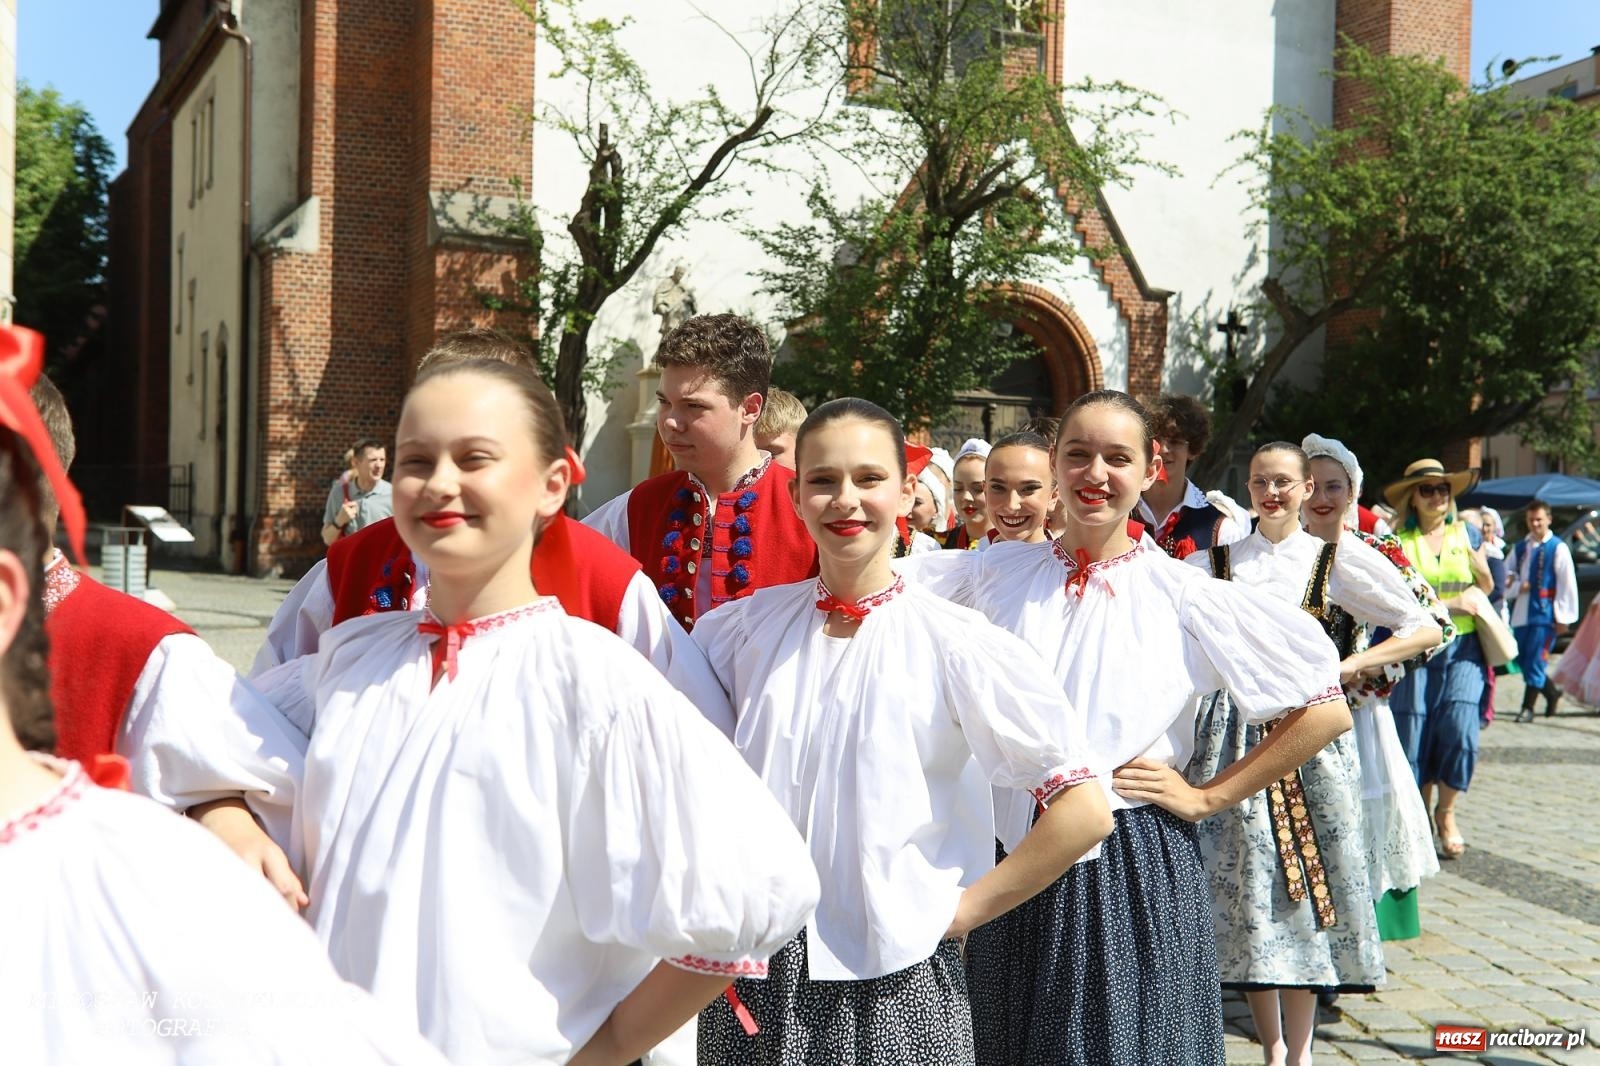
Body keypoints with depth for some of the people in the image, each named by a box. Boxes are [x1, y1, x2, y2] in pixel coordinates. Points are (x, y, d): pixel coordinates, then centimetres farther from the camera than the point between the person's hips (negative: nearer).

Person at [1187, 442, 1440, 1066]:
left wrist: (1344, 668, -6)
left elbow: (1424, 630, 3)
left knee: (1305, 885, -2)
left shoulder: (1337, 559, 5)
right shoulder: (1217, 561, 10)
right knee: (1248, 889, 0)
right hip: (1237, 735, 1)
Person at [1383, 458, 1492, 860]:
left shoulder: (1467, 534, 10)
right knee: (1415, 734, 0)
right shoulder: (1398, 540, -1)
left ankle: (1446, 814, 8)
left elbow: (1486, 588, 19)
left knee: (1459, 728, -10)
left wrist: (1478, 563, 0)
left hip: (1462, 647, 2)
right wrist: (1449, 605, -15)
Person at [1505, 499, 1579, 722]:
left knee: (1535, 661, -5)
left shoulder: (1558, 548, -5)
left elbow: (1567, 584, -7)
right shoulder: (1520, 547, 11)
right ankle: (1552, 693, 32)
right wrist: (1516, 586, -8)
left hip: (1545, 614, -6)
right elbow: (1506, 574, 14)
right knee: (1522, 660, 12)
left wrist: (1562, 617, -9)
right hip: (1521, 613, 6)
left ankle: (1528, 708, 5)